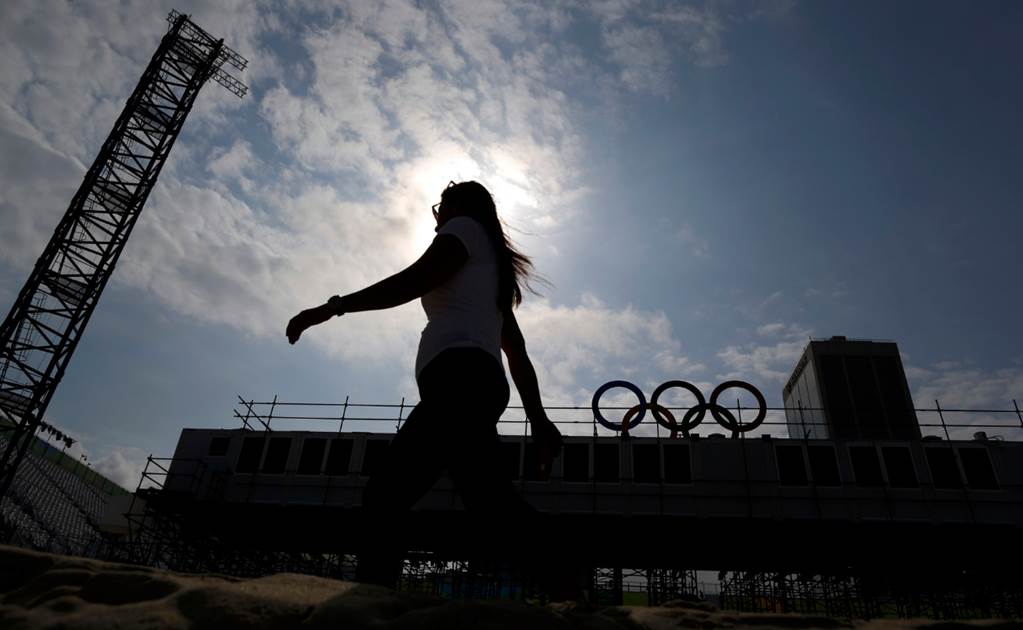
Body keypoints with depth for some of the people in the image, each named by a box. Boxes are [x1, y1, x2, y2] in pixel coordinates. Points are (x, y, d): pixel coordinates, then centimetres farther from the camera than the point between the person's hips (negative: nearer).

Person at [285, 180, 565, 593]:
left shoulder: (465, 227, 14)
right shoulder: (491, 273, 37)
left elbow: (415, 280, -6)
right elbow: (517, 352, 28)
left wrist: (333, 307, -5)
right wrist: (538, 418, 23)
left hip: (460, 376, -9)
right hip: (479, 380, 9)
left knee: (495, 506, -25)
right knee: (384, 496, 4)